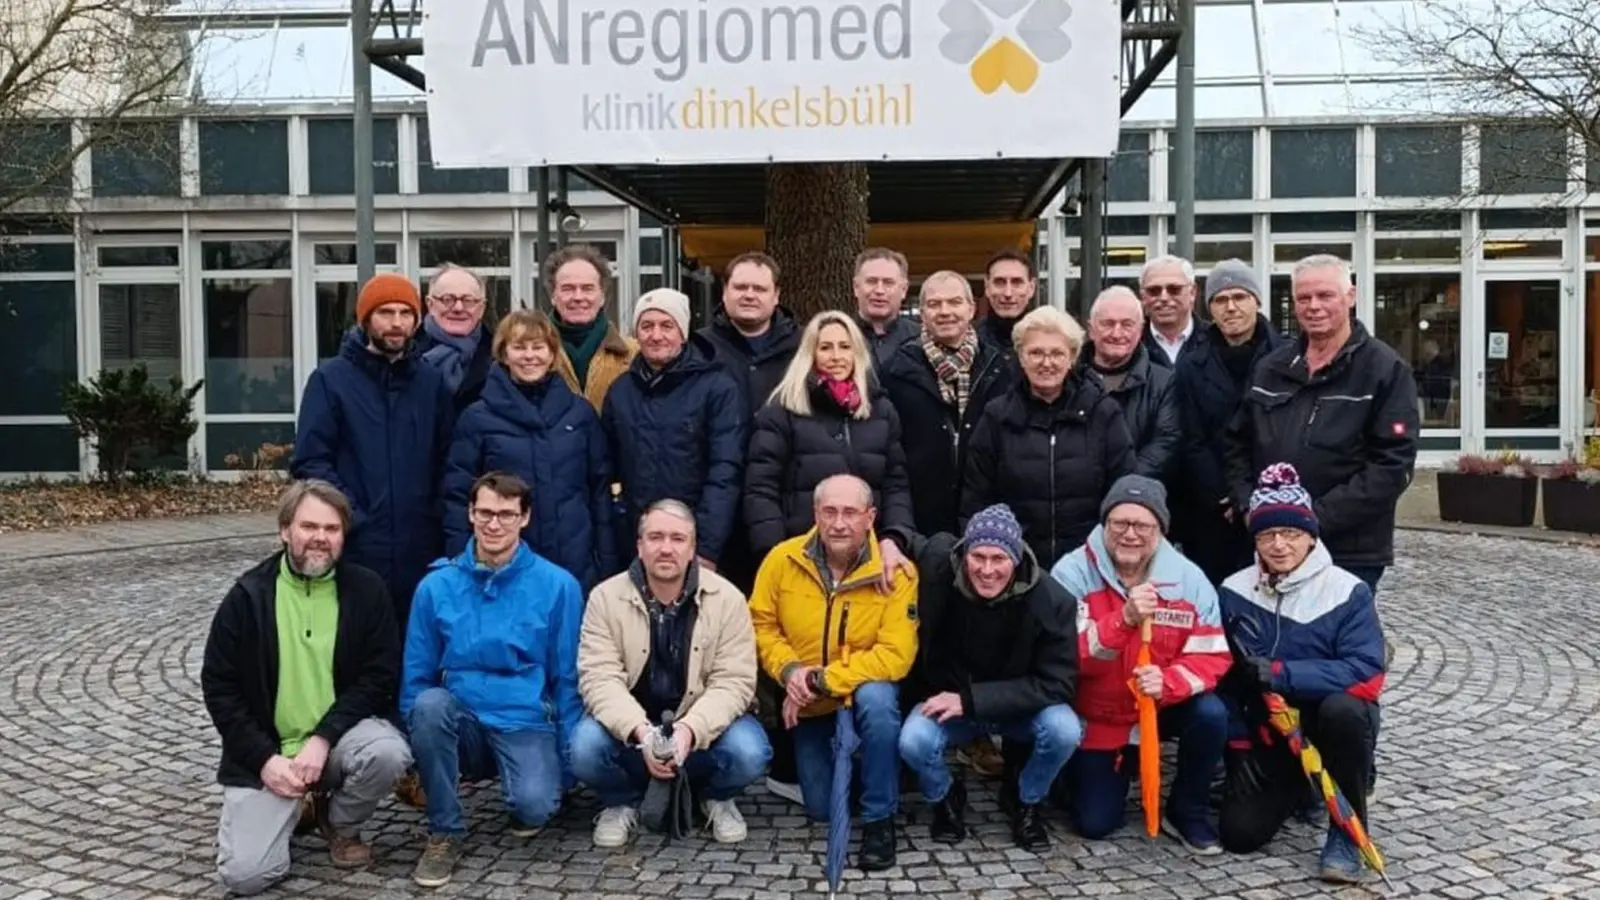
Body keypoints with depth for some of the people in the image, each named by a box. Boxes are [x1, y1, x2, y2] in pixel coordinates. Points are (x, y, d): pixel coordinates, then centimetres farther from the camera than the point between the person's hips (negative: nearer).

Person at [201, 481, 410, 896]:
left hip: (340, 731, 1)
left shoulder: (366, 589, -5)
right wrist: (264, 758, -12)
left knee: (389, 753, -33)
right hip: (268, 750, 0)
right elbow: (218, 686, -2)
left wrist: (323, 738, -19)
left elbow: (380, 675, -7)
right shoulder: (248, 595, -4)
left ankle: (341, 824, 1)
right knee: (245, 874, -16)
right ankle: (295, 805, 18)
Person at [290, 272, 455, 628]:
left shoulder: (432, 382, 10)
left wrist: (439, 520, -3)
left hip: (420, 552, 3)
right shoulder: (331, 379, 0)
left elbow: (446, 461, 10)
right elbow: (310, 462, -4)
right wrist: (352, 518, -13)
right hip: (354, 551, -3)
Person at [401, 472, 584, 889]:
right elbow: (416, 678, 7)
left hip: (527, 725, -2)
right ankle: (445, 830, -10)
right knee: (430, 704, -31)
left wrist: (569, 762, -2)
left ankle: (527, 806, 11)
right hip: (463, 724, 2)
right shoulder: (436, 586, 1)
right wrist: (418, 746, -3)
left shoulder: (558, 586, -3)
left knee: (534, 806, -29)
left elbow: (568, 679, 0)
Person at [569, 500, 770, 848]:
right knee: (584, 750, -29)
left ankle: (719, 798, 9)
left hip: (703, 724, 0)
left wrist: (689, 730, -32)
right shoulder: (606, 597, -9)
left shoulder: (727, 599, -10)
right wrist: (640, 732, -34)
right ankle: (621, 802, 6)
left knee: (749, 753, -28)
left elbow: (733, 681, -14)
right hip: (630, 725, 0)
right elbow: (599, 678, -16)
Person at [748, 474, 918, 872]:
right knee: (821, 808, 4)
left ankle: (879, 819, -17)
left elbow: (895, 656, -24)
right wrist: (789, 669, -22)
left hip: (864, 692, -2)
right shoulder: (782, 559, -13)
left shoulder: (896, 573, -21)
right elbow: (760, 624, -3)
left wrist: (820, 680, -27)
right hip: (807, 703, 3)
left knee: (877, 699, -37)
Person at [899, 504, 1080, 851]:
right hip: (948, 701, 0)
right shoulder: (939, 568, -22)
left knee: (1064, 730, -31)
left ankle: (1026, 801, 4)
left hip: (1021, 707, 0)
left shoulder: (1051, 600, -25)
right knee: (914, 741, -31)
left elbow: (1056, 684, -23)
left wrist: (971, 700, -28)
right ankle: (946, 799, 7)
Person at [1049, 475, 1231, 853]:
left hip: (1162, 707, 1)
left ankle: (1186, 812, -3)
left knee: (1211, 714, -29)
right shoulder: (1072, 573, -19)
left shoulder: (1188, 578, -12)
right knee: (1095, 824, -2)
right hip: (1095, 718, -1)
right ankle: (1119, 766, 33)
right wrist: (1124, 618, -40)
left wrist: (1167, 683, -35)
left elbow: (1212, 658, -15)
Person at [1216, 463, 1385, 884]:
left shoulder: (1348, 591, -14)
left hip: (1333, 719, -3)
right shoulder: (1233, 592, -3)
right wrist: (1239, 745, -3)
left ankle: (1347, 829, -16)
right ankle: (1296, 785, 25)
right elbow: (1223, 677, 2)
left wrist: (1280, 673, -29)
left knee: (1341, 708, -38)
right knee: (1240, 833, -11)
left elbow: (1365, 672, -24)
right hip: (1265, 729, 3)